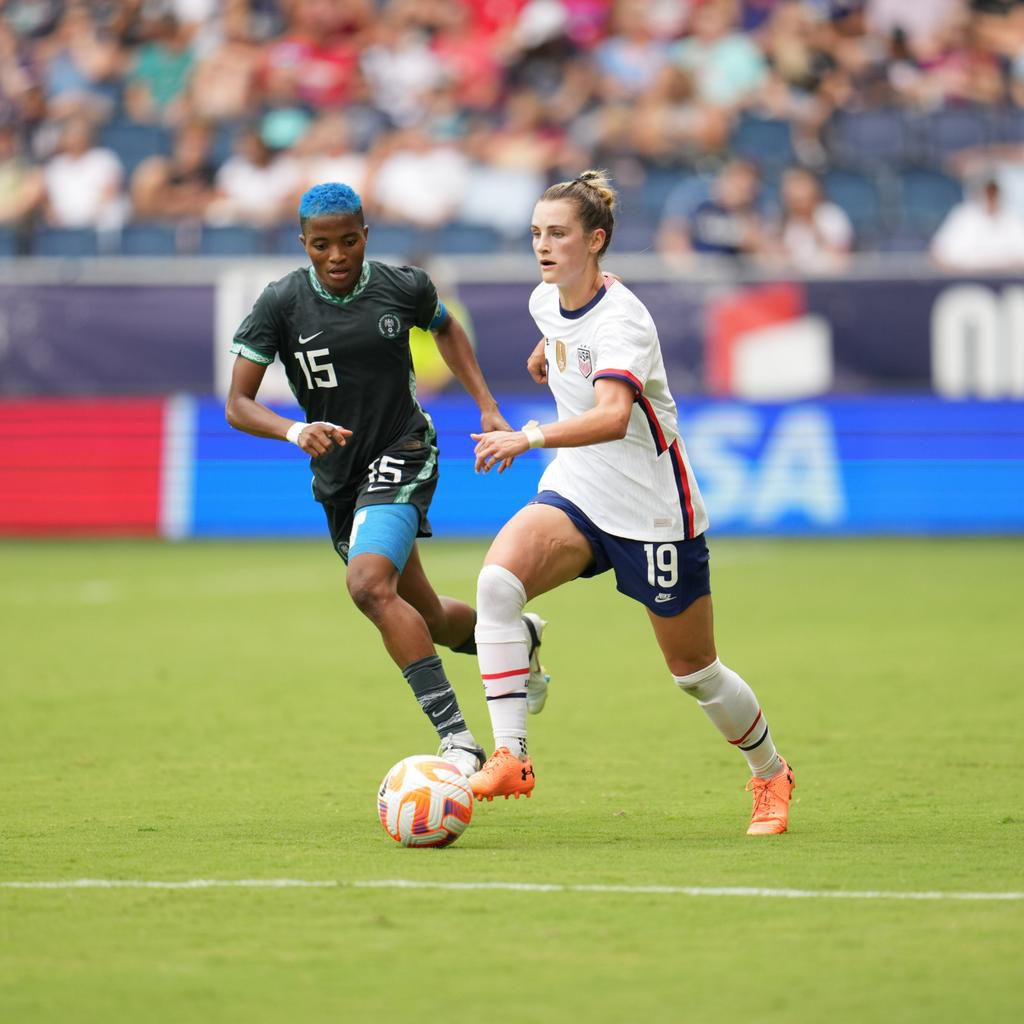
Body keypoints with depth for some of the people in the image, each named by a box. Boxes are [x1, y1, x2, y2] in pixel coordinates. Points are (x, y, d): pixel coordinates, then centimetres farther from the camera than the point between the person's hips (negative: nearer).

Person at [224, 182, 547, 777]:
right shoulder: (282, 304, -9)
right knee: (428, 621, 15)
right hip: (337, 479, 4)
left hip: (402, 455, -4)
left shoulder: (404, 288, -8)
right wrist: (294, 432, -29)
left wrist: (488, 407, 9)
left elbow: (446, 328, 17)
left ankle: (457, 738, -32)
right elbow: (238, 404, -10)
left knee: (371, 585, -30)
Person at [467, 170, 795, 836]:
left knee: (696, 674, 8)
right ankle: (510, 757, -26)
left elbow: (612, 417, -42)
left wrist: (530, 438, -54)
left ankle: (771, 776, 36)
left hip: (653, 508, -6)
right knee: (497, 580, -26)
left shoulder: (621, 319, -24)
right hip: (576, 494, 6)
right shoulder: (546, 301, 0)